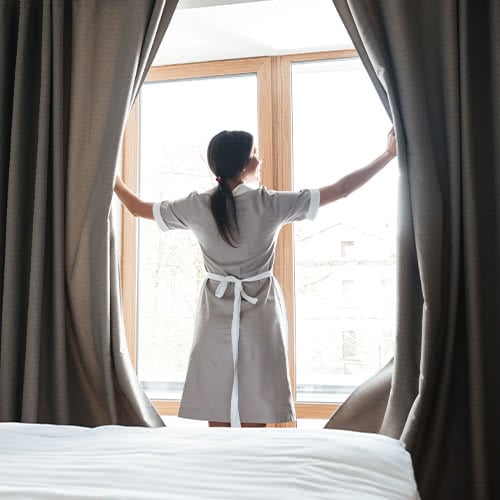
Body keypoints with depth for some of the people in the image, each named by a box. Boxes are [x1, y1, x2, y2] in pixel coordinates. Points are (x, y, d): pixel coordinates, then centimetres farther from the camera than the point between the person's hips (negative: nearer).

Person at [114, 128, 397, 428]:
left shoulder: (197, 206, -6)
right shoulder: (270, 204, -12)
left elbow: (137, 208, 8)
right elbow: (340, 190, -10)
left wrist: (113, 179, 27)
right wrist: (389, 155, -1)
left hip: (217, 317, 2)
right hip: (259, 316, -2)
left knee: (217, 415, 10)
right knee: (255, 416, 7)